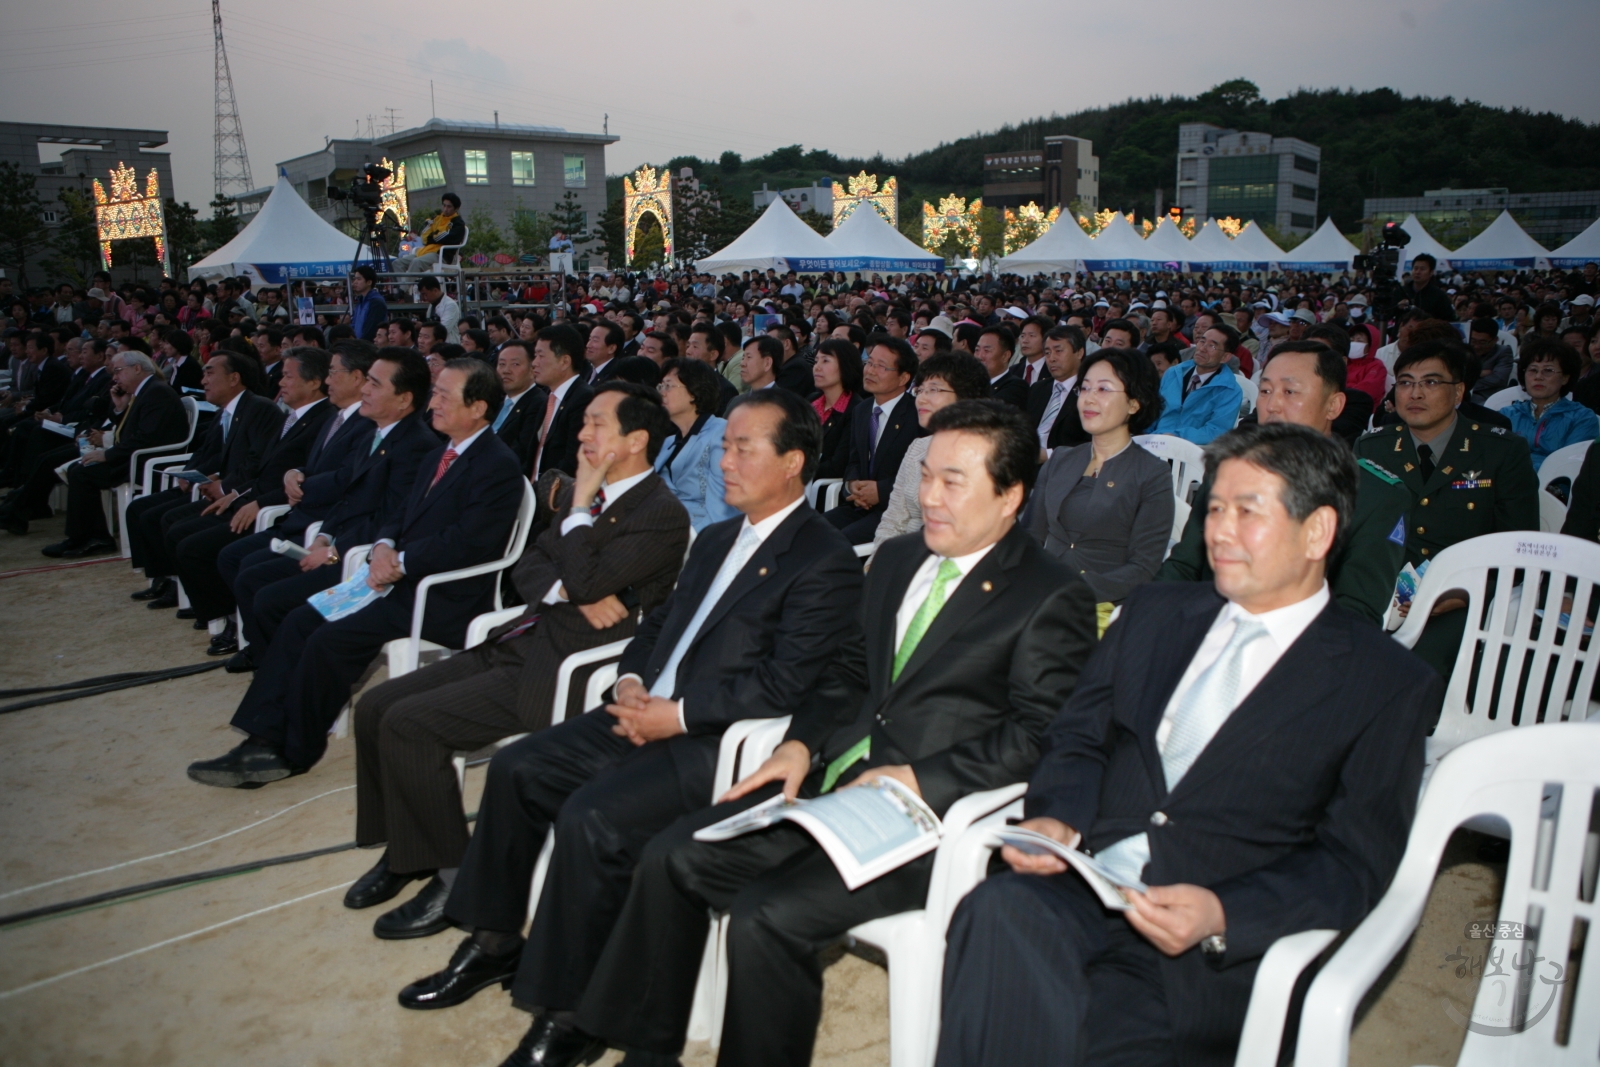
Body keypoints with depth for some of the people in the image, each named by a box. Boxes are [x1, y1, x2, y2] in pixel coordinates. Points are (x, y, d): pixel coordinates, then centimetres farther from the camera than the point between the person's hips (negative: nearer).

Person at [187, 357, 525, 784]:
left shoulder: (499, 467, -13)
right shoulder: (439, 456, 17)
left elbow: (465, 544, -22)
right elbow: (401, 517, 20)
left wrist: (400, 563, -15)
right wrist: (384, 546, -2)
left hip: (444, 599, -10)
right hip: (403, 580, 10)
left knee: (330, 639, -20)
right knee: (300, 620, 0)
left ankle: (295, 754, 0)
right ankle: (264, 741, -1)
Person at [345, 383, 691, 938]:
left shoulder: (662, 516, -12)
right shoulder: (589, 497, 16)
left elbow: (584, 583, -22)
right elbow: (528, 566, 11)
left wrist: (581, 505, -9)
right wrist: (571, 591, -10)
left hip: (561, 674, -9)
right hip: (519, 644, 9)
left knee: (406, 724, -18)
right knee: (375, 706, 2)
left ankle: (452, 876, -2)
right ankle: (401, 848, 19)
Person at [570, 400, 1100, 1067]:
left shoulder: (1052, 599, -7)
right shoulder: (896, 558, 15)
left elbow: (1037, 737, -13)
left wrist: (919, 780, -19)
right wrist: (803, 743, 4)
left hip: (928, 813, -7)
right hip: (832, 782, 7)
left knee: (765, 918, -24)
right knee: (671, 857, -2)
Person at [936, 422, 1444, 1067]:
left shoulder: (1387, 688, 4)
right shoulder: (1154, 612, 18)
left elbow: (1355, 863, -2)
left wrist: (1221, 914, -17)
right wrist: (1057, 818, -6)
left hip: (1217, 947, -3)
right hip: (1084, 884, 4)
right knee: (1000, 908, -31)